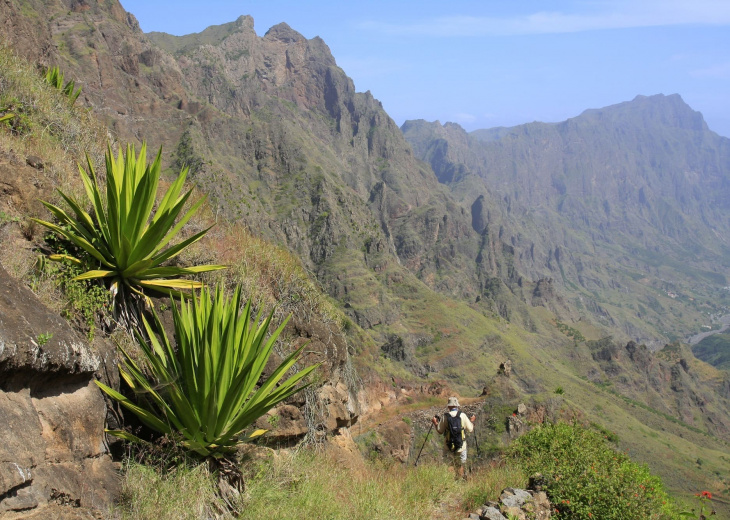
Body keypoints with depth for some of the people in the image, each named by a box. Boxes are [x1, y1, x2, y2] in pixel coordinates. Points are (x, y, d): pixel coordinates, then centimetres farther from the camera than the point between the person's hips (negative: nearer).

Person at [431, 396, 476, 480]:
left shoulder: (444, 417, -7)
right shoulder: (463, 415, -7)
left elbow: (440, 431, 0)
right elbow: (470, 429, 2)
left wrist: (435, 423, 18)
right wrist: (472, 421, 21)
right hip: (461, 446, 0)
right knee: (460, 465, 15)